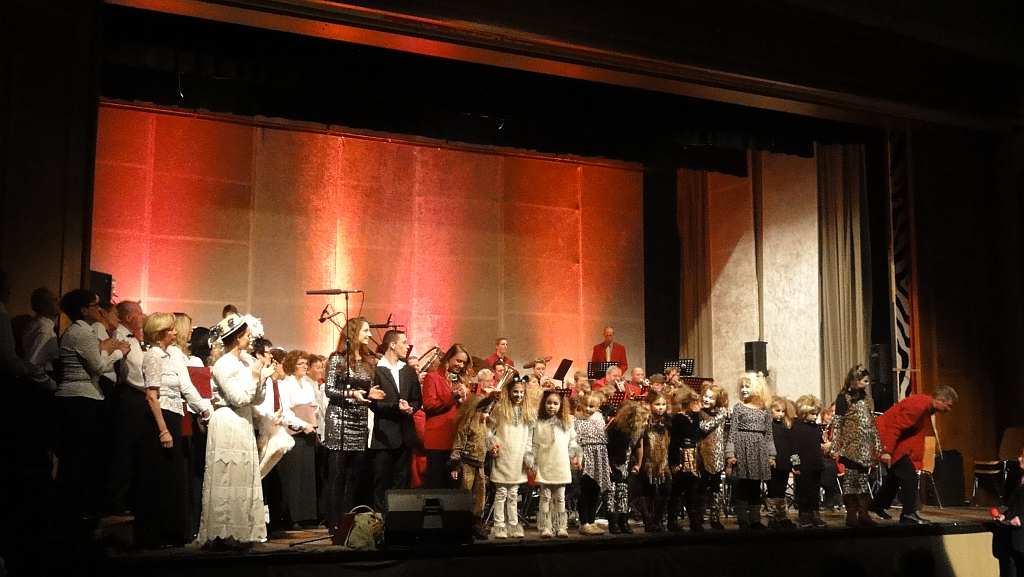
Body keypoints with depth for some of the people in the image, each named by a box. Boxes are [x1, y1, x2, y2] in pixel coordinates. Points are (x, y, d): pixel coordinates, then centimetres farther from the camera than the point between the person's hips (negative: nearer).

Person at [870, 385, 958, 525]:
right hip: (886, 436, -11)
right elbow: (895, 427, -28)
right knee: (909, 475, -11)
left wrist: (918, 461, 13)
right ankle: (909, 514, -5)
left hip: (896, 439, 11)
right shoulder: (918, 405, -24)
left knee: (895, 474, 19)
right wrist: (887, 451, -29)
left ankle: (877, 506, 32)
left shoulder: (928, 408, 8)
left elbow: (918, 435, 15)